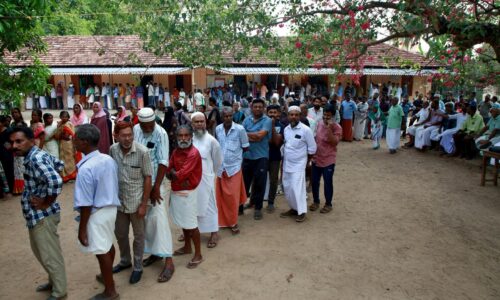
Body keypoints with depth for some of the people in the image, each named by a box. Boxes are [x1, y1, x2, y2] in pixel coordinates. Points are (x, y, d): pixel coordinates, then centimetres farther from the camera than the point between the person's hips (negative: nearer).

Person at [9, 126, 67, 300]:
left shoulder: (36, 159, -25)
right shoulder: (35, 155, 5)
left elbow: (56, 181, -39)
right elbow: (59, 164, 21)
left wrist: (46, 203, -24)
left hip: (42, 215, -10)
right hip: (37, 215, 10)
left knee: (50, 256, 6)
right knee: (41, 252, 25)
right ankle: (53, 282, 43)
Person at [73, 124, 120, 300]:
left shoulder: (85, 169, -25)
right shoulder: (109, 159, -2)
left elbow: (86, 204, -21)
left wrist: (82, 229, -13)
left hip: (97, 213, -8)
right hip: (111, 208, 8)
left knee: (102, 251, 7)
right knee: (108, 245, 24)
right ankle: (107, 276, 46)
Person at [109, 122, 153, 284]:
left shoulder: (142, 152, -19)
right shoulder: (112, 150, -7)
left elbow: (147, 178, -13)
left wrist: (144, 204, -13)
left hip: (136, 201, -4)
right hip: (118, 200, 5)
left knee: (138, 236, 12)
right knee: (120, 234, 20)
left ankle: (138, 267, 30)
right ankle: (125, 261, 44)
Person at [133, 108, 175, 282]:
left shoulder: (161, 134, -15)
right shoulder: (135, 130, -1)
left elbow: (163, 162, -16)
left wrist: (156, 187, -16)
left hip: (154, 182, -5)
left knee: (158, 219, -7)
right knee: (144, 219, 11)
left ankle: (168, 261, -3)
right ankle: (154, 252, 27)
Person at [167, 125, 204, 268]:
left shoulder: (194, 153, -20)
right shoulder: (176, 151, 5)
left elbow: (180, 175, -24)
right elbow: (168, 173, 3)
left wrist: (173, 172, -4)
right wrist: (177, 176, -16)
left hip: (187, 193, -8)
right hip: (175, 191, 8)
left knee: (191, 224, -1)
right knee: (183, 222, 20)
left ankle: (198, 255, 12)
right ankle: (187, 247, 38)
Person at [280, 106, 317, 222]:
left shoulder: (306, 130, -15)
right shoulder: (286, 129, 3)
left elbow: (312, 148, -8)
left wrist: (306, 161, -1)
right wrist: (283, 159, 10)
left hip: (298, 164, -6)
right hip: (286, 164, 6)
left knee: (297, 188, -8)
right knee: (287, 187, 11)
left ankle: (301, 211, 7)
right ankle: (294, 208, 27)